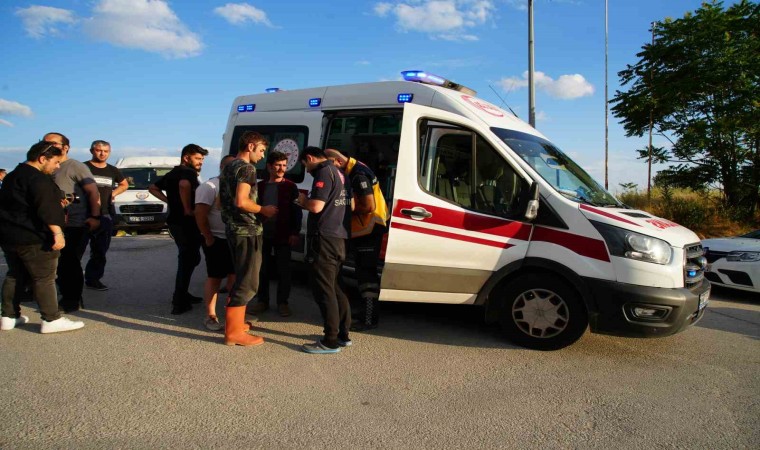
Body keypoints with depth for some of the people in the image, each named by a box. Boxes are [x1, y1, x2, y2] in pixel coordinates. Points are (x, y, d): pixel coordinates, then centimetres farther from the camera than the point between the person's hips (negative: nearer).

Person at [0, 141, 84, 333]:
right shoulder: (38, 179, -16)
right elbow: (46, 209, -25)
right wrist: (57, 233, -26)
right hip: (33, 239, -10)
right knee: (44, 279, -5)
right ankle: (52, 320, -3)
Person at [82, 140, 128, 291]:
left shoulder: (113, 171, 13)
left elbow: (124, 184, 28)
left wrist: (113, 193, 11)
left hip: (105, 216, 6)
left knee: (100, 252, 13)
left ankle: (93, 279, 24)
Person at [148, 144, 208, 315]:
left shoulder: (172, 173, 17)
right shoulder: (189, 172, -13)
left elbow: (152, 187, 27)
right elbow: (184, 185, -36)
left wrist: (170, 201, 16)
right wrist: (188, 209, -26)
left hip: (175, 219, 10)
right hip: (186, 221, -10)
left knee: (187, 258, 21)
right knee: (189, 259, -4)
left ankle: (182, 295, 28)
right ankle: (179, 303, -3)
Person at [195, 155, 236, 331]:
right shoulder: (210, 186, -11)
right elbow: (200, 214, -17)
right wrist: (208, 238, -16)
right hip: (217, 240, -7)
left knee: (235, 276, 10)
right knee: (214, 278, -2)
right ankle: (211, 317, 7)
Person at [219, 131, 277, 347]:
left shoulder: (228, 168, 17)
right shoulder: (247, 168, -13)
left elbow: (223, 200, 23)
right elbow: (241, 201, -24)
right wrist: (264, 210, -10)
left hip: (233, 229, 10)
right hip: (247, 231, -10)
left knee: (241, 278, 20)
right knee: (247, 282, -4)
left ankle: (234, 322, 28)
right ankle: (233, 332, -1)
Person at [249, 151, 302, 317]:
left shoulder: (290, 187, -1)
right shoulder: (260, 186, 8)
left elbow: (297, 212, -2)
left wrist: (295, 233, -9)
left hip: (283, 236, -3)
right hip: (263, 234, 3)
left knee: (283, 270, 3)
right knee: (263, 269, 10)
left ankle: (282, 302, 13)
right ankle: (262, 300, 21)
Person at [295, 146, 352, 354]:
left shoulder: (324, 172, -11)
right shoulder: (339, 173, 18)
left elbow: (316, 206, -20)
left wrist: (303, 201, 0)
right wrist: (307, 203, 16)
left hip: (324, 239, -10)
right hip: (338, 239, 10)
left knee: (324, 290, -5)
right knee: (333, 287, 17)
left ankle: (330, 341, -1)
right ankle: (343, 334, 23)